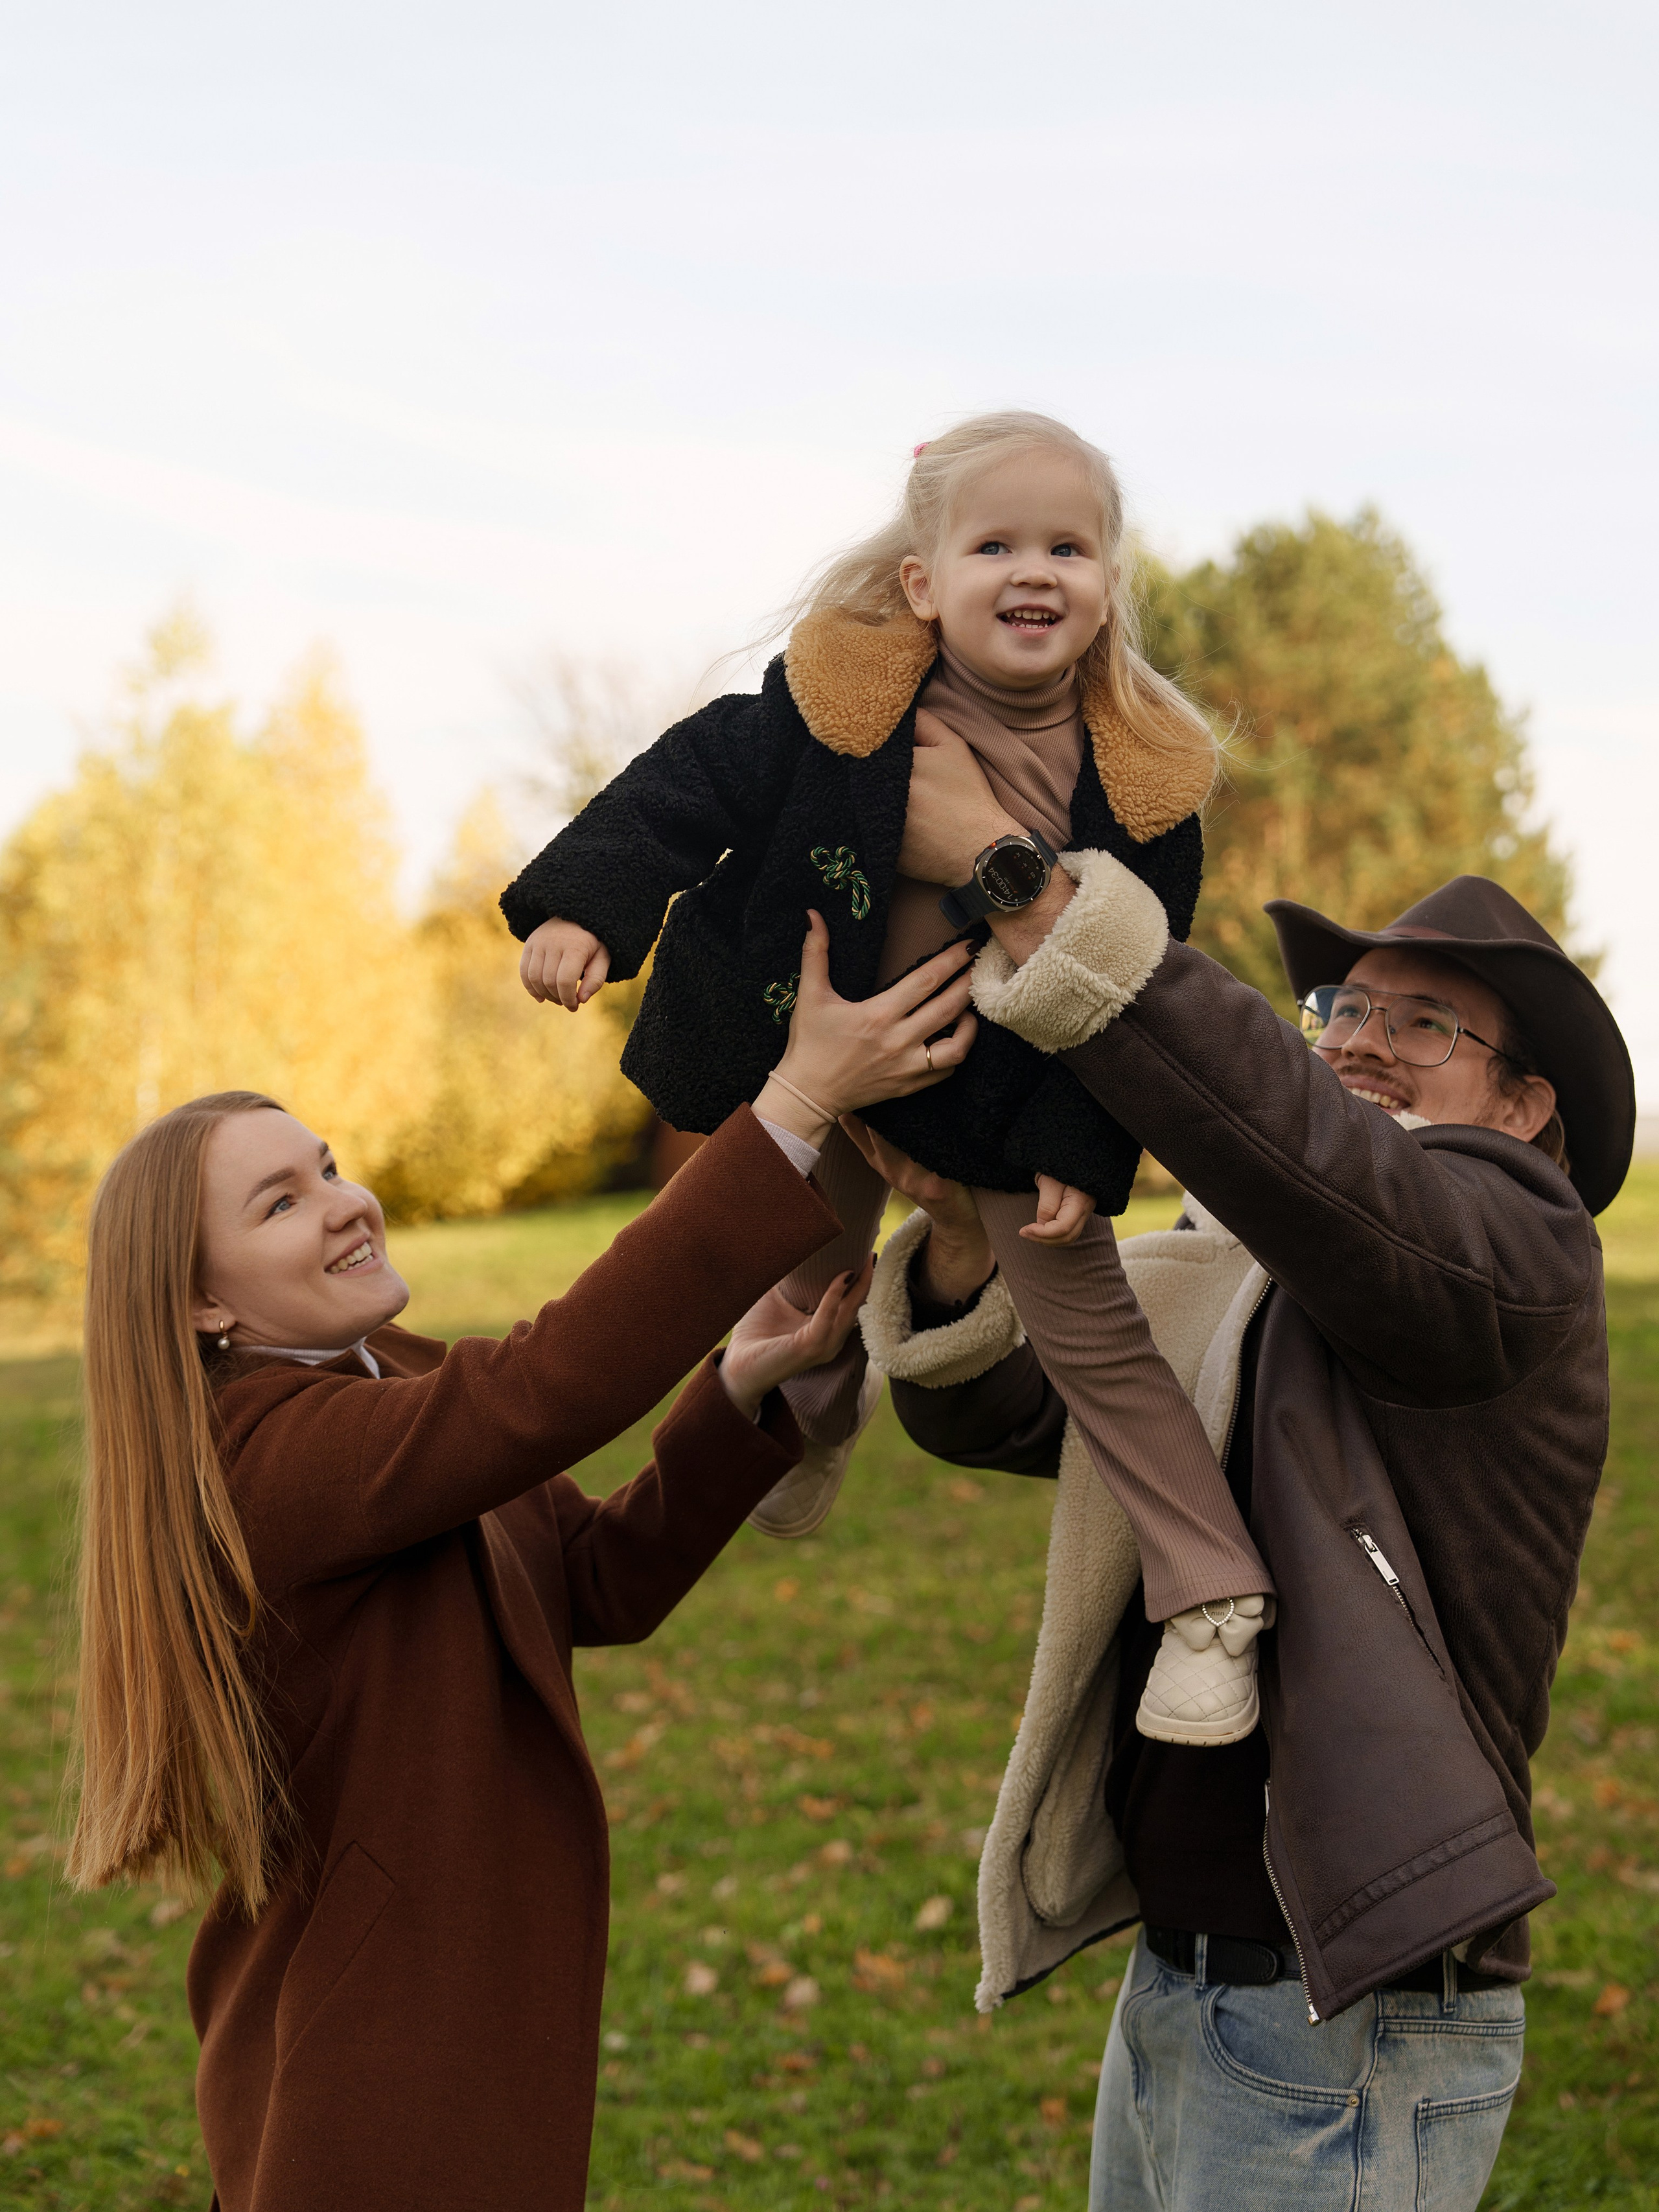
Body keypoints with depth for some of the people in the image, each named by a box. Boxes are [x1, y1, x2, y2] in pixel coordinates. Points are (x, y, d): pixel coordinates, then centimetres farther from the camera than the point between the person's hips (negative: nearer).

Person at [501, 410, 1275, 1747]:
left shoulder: (1141, 772, -18)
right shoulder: (838, 696, -20)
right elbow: (697, 784, -17)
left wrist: (1080, 1151, -16)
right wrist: (586, 908, -31)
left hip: (1010, 1089, -2)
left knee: (1087, 1328, -4)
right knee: (811, 1274, 23)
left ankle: (1215, 1596, 5)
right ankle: (823, 1402, 59)